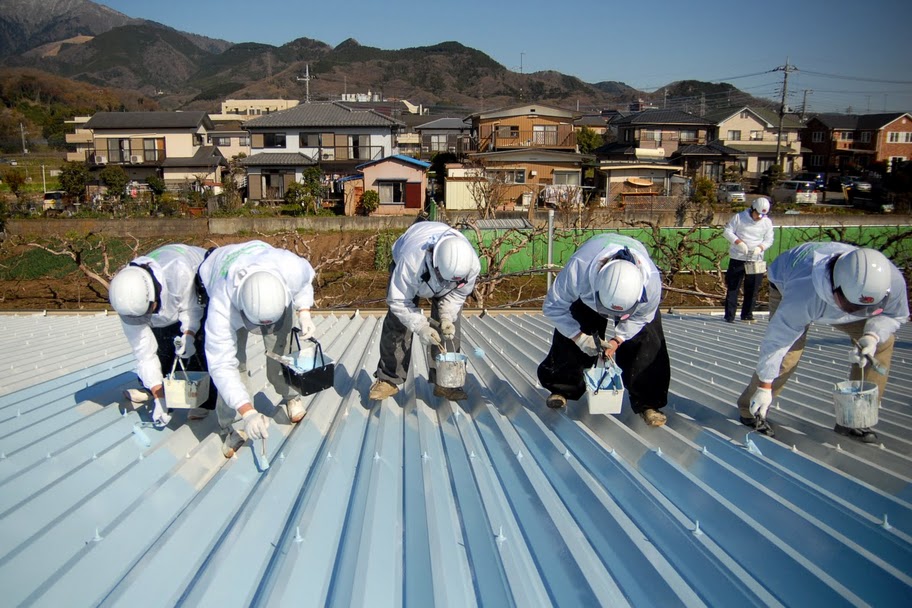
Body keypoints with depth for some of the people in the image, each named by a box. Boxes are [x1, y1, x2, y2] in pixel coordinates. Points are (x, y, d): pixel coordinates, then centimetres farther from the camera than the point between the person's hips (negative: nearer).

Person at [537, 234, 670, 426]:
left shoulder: (652, 283, -41)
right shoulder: (578, 269, -47)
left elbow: (640, 317, -18)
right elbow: (553, 306, -30)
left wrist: (617, 340, -30)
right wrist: (580, 337, -34)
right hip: (585, 296, 0)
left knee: (647, 344, -15)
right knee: (568, 339, -7)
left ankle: (648, 403, 0)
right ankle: (562, 388, 18)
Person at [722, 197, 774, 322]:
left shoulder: (767, 222, 5)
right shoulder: (739, 217, -4)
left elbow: (769, 240, 7)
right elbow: (727, 232, -4)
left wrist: (760, 247, -14)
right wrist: (738, 242, -19)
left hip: (756, 260, 3)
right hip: (737, 259, -3)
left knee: (752, 289, 6)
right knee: (733, 287, -2)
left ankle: (747, 315, 17)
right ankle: (729, 316, 2)